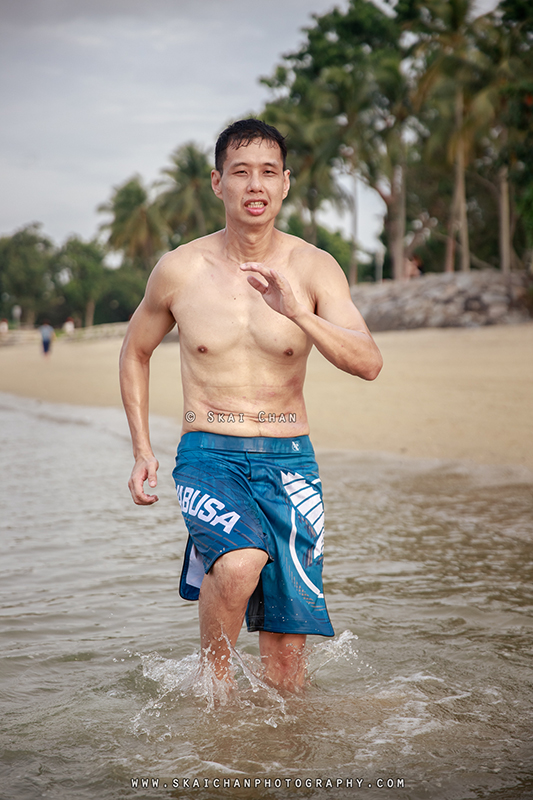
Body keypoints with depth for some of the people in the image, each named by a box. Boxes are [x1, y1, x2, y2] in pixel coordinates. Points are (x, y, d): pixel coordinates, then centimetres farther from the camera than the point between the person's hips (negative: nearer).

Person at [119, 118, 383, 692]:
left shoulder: (313, 268, -3)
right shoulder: (179, 270, -1)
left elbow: (369, 364, -15)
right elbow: (135, 351, 16)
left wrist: (299, 312, -31)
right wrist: (142, 450, 9)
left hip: (288, 459, 1)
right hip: (208, 455, -1)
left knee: (286, 649, 0)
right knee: (241, 561, -32)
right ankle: (214, 679, -5)